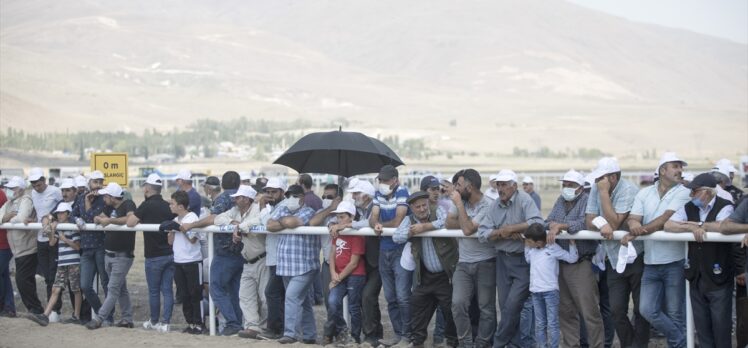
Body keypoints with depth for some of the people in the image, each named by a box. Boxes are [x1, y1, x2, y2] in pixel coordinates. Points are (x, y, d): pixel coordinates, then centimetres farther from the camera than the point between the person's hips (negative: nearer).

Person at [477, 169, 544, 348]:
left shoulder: (524, 200, -11)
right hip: (503, 259, 6)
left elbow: (537, 223, -27)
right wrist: (501, 232, -18)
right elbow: (482, 234, -1)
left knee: (512, 306, -8)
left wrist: (509, 228, -19)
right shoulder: (494, 206, 4)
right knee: (506, 307, 8)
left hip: (524, 260, -6)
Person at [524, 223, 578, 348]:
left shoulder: (553, 248, -6)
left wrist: (571, 242, -11)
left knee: (552, 323, -4)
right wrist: (526, 246, 23)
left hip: (550, 291, -6)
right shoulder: (532, 250, 10)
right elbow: (527, 260, 31)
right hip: (536, 291, 6)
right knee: (539, 324, 11)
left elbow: (572, 258, -4)